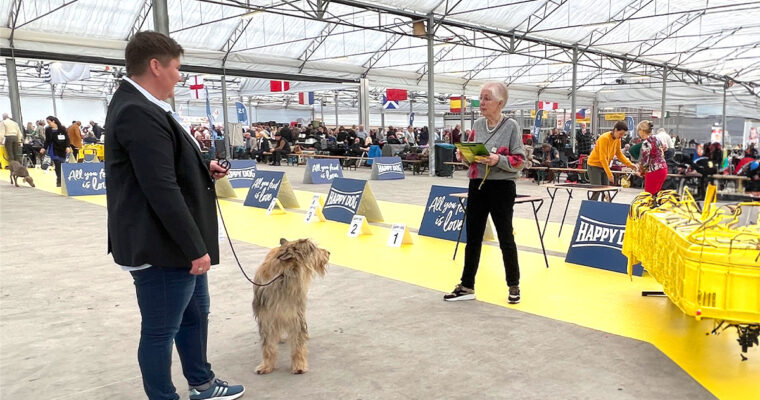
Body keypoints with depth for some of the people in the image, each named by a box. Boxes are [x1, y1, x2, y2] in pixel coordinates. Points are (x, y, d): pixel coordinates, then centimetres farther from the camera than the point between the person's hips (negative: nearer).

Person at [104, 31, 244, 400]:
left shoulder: (142, 108, 11)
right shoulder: (139, 113, -23)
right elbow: (162, 190, -27)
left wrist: (203, 170, 7)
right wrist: (196, 248, -22)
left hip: (177, 243, 11)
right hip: (161, 248, -11)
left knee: (195, 315, 23)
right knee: (161, 330, 7)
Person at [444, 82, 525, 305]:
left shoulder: (511, 126, -8)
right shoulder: (478, 124, 7)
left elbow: (520, 160, -9)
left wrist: (499, 160, -25)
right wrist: (465, 156, -5)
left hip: (501, 188, -5)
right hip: (476, 186, 5)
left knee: (505, 238, 6)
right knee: (473, 238, 9)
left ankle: (514, 286, 24)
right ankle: (467, 287, 19)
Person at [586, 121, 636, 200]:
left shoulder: (618, 139, 1)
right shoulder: (604, 138, -24)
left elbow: (619, 154, 12)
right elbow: (603, 158, -27)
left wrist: (629, 164, -2)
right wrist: (609, 174, -28)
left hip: (604, 166, 8)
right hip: (595, 165, -8)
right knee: (597, 191, -12)